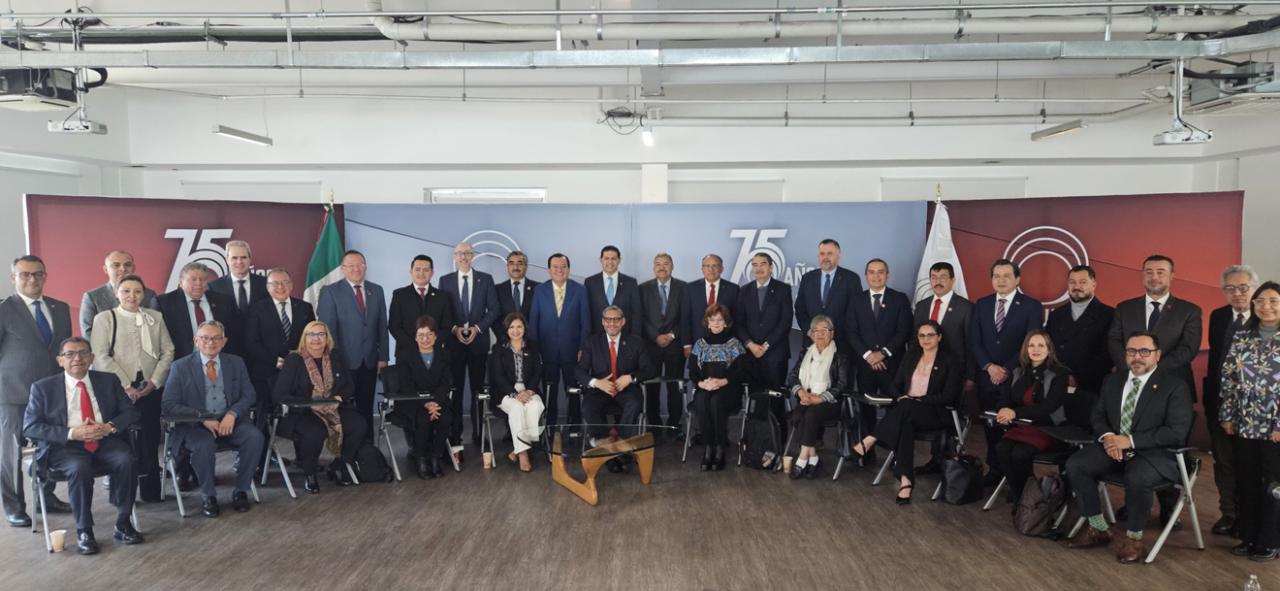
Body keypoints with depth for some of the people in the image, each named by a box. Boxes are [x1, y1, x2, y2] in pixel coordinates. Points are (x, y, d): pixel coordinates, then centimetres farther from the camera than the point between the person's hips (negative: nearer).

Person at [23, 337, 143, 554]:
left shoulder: (108, 381, 13)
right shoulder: (43, 387, 7)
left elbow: (130, 412, 9)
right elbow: (30, 426, -1)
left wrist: (109, 426, -13)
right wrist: (71, 433, -15)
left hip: (105, 443, 2)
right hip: (65, 447, -2)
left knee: (125, 460, -29)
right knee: (79, 469, -34)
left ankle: (123, 525, -16)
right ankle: (84, 531, -17)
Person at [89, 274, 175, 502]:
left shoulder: (156, 317, 12)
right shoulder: (104, 318, 3)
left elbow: (168, 351, 9)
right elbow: (101, 356, -5)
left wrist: (154, 381, -3)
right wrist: (125, 385, -11)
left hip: (150, 388, 3)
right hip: (117, 389, -2)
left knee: (150, 440, 3)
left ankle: (150, 490, 12)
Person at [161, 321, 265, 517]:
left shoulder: (236, 363, 9)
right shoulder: (181, 367, 1)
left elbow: (248, 396, 7)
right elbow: (168, 405, -4)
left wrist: (232, 414, -15)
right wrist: (202, 418, -19)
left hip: (229, 421, 3)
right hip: (194, 425, -2)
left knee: (255, 437, -26)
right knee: (205, 444, -35)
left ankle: (240, 491, -10)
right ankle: (209, 496, -12)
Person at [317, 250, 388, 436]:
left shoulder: (376, 290, 10)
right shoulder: (330, 292, -2)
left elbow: (382, 326, 10)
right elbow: (327, 329, -5)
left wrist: (383, 357, 5)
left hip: (370, 361, 4)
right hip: (344, 361, -3)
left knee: (366, 409, 9)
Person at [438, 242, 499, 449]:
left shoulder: (486, 279, 6)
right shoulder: (445, 281, 7)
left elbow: (493, 309, 2)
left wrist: (477, 328, -10)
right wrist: (454, 329, -10)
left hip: (478, 341, 0)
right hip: (453, 341, 0)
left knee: (478, 390, 3)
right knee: (454, 389, 1)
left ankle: (478, 434, 8)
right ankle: (455, 434, 7)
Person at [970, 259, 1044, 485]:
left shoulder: (1032, 306, -1)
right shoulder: (981, 305, 10)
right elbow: (974, 342, 6)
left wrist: (1007, 370, -12)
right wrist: (989, 367, -8)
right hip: (986, 377, 3)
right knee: (991, 425, 8)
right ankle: (995, 468, 17)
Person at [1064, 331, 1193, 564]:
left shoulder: (1175, 385, -5)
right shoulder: (1112, 381, 13)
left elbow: (1177, 432, -14)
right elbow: (1098, 416, 16)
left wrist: (1131, 440, -20)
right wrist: (1107, 436, -9)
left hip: (1155, 452, -5)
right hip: (1113, 446, 5)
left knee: (1137, 478, -36)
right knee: (1075, 465, -18)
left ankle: (1133, 538, -9)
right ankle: (1099, 530, -2)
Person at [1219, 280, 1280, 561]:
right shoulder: (1242, 337, 6)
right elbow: (1228, 378, 7)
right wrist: (1227, 416, 4)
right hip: (1244, 425, 4)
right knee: (1246, 483, 9)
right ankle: (1249, 537, 21)